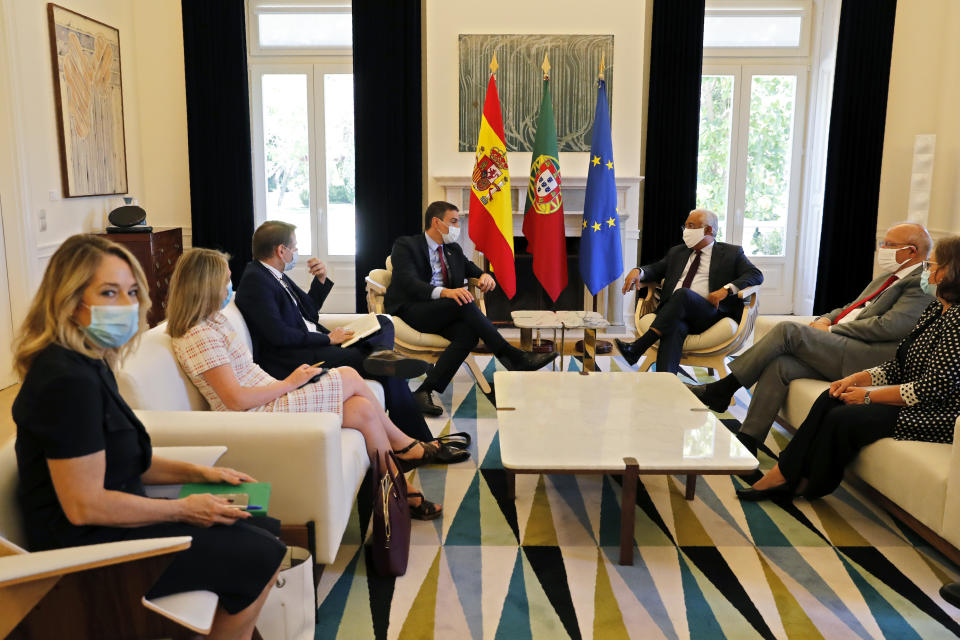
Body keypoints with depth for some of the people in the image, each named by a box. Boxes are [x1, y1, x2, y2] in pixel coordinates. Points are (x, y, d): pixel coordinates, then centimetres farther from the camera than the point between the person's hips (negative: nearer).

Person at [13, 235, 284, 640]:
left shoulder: (90, 364, 8)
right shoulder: (68, 380, -24)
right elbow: (84, 506, -25)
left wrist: (200, 473, 6)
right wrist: (185, 509, -16)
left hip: (111, 526, 10)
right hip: (86, 547, -10)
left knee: (262, 530, 8)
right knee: (260, 560, -9)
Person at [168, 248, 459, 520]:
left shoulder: (213, 321, 14)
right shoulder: (200, 337, -17)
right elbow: (235, 399, -22)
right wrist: (289, 383, -14)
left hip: (268, 397, 10)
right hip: (257, 414, -10)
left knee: (364, 410, -4)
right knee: (350, 378, -14)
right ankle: (407, 446, 6)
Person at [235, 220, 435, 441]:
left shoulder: (275, 275, 17)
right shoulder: (254, 281, -14)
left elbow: (309, 311, 25)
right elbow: (279, 334, -23)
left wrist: (321, 279, 9)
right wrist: (328, 339, -15)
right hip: (290, 360, -11)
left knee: (383, 323, 2)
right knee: (387, 370, -21)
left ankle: (380, 353, -31)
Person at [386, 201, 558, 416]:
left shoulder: (454, 250, 21)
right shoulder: (405, 245, 0)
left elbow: (473, 270, 30)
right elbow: (409, 282, -15)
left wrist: (485, 276, 2)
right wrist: (445, 292, -33)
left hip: (444, 315, 6)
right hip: (411, 310, -6)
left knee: (468, 334, -29)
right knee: (464, 304, -31)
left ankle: (425, 391, -34)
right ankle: (513, 357, -26)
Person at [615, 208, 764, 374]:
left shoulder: (731, 253, 15)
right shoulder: (677, 252, 29)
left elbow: (756, 275, 5)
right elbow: (657, 269, 24)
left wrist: (727, 289, -14)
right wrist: (638, 271, -1)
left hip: (709, 314, -3)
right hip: (675, 312, 3)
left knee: (682, 294, -35)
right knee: (674, 328, -34)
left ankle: (637, 348, -41)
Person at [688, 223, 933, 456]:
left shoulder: (923, 284, -3)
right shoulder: (887, 278, 26)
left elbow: (889, 326, -16)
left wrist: (830, 330, -9)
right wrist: (824, 320, 5)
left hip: (863, 358, -8)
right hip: (836, 352, 8)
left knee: (788, 330, -21)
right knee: (778, 364, -16)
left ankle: (722, 390, -12)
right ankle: (746, 442, -15)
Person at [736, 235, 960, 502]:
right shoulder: (935, 310, 12)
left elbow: (931, 388, -24)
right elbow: (897, 365, 12)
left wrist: (868, 396, -16)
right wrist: (857, 378, -4)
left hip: (935, 415, -9)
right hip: (913, 399, 9)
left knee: (842, 418, -19)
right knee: (831, 399, -5)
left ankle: (809, 484, 4)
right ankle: (785, 474, -6)